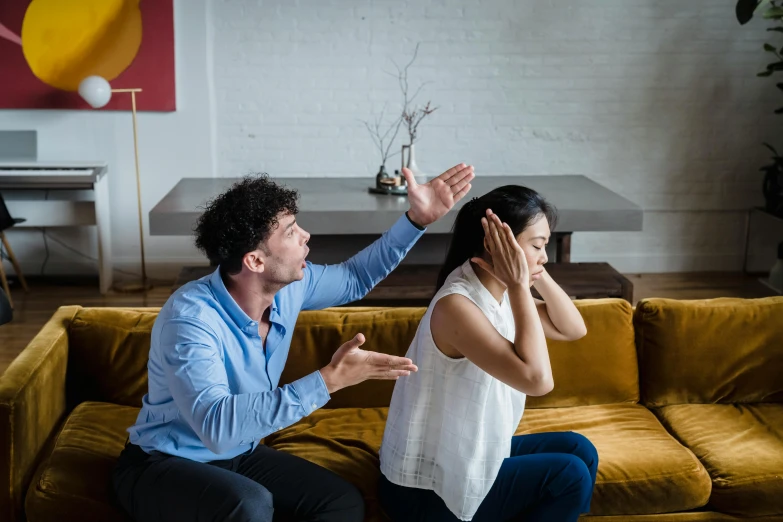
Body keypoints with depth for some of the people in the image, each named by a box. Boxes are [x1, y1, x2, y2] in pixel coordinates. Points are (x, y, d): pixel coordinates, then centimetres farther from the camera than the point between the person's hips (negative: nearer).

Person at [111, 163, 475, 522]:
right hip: (163, 464, -7)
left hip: (238, 456, 7)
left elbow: (355, 278, 12)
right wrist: (328, 381, -45)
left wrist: (418, 219, 2)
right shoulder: (189, 318, -30)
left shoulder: (288, 285, -8)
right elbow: (217, 426, -43)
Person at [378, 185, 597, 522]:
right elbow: (537, 379, -35)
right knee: (569, 476, -10)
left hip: (466, 454, 9)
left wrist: (536, 275, -7)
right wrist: (520, 285, -30)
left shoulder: (500, 292, 1)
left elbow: (573, 329, 7)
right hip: (426, 490, -9)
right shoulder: (457, 305, -28)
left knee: (578, 450, 8)